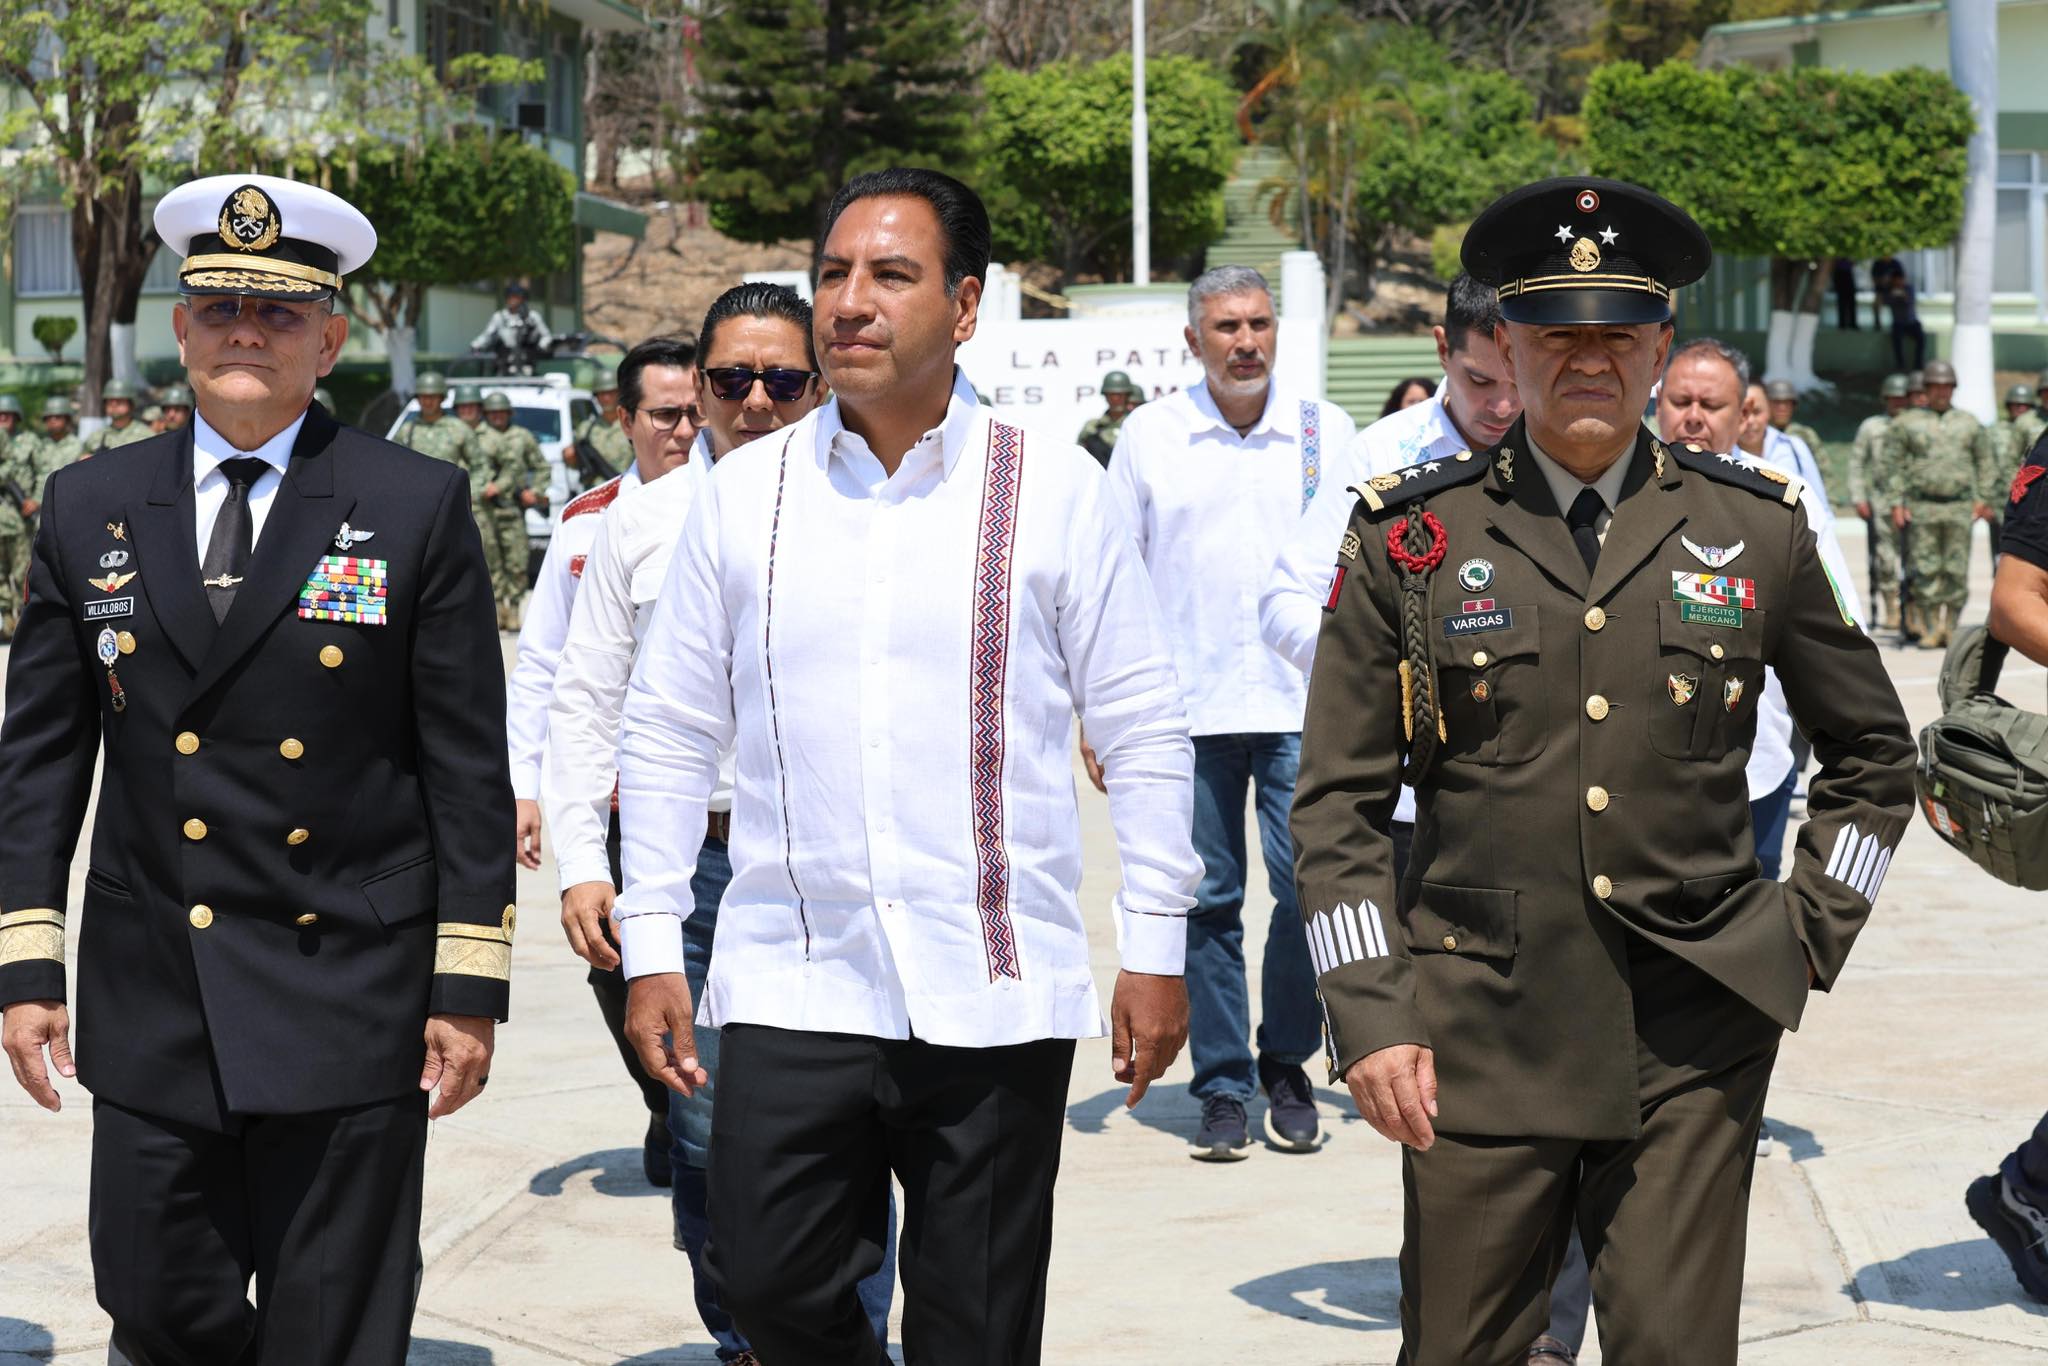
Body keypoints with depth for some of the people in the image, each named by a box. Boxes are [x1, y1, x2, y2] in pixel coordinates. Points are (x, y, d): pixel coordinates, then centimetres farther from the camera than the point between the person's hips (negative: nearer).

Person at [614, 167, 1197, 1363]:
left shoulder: (1052, 490, 0)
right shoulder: (745, 493, 5)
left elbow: (1145, 731, 3)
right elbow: (667, 734, 10)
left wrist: (1157, 949, 0)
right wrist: (652, 948, 6)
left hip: (995, 996, -1)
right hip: (790, 989, 2)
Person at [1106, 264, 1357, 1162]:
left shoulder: (1326, 432, 6)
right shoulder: (1150, 435, 5)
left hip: (1305, 707, 0)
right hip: (1187, 709, 0)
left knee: (1308, 891, -3)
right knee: (1208, 901, 2)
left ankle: (1287, 1069, 15)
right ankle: (1222, 1088, 12)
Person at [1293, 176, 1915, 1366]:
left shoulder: (1758, 529, 6)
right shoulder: (1411, 538, 3)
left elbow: (1875, 757, 18)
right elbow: (1340, 806, 4)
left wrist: (1812, 937, 9)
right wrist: (1369, 1014, -4)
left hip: (1696, 1042, 1)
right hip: (1478, 1037, 0)